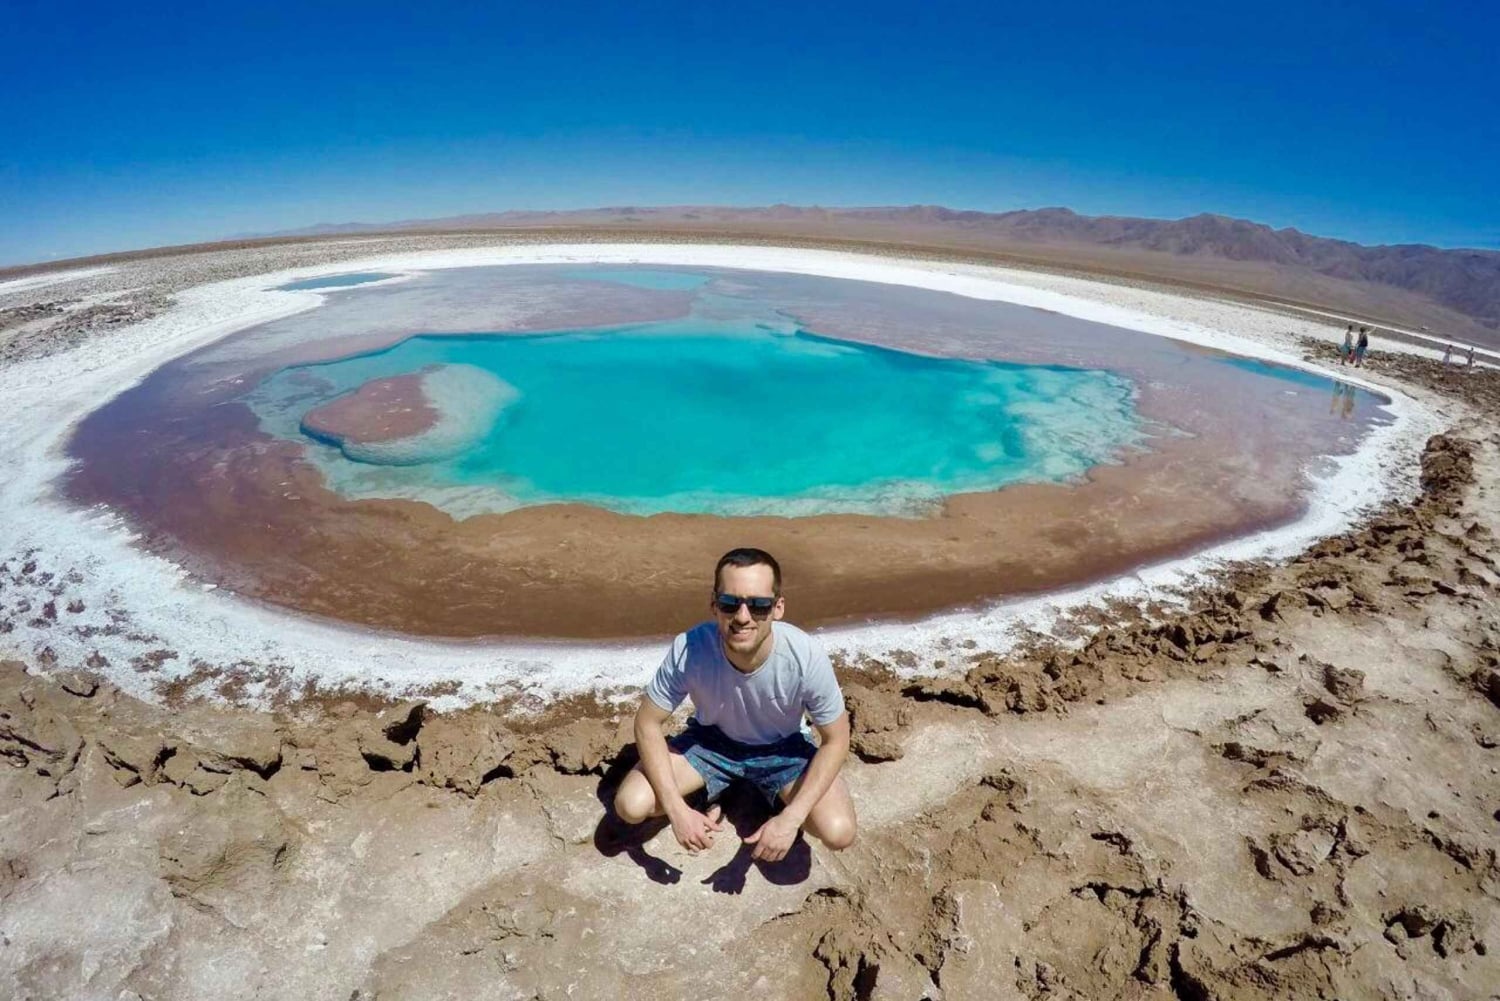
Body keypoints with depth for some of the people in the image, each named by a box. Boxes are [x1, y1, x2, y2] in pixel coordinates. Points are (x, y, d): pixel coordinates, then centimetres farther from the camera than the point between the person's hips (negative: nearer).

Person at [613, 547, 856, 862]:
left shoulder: (806, 657, -34)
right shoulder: (688, 650, -32)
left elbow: (835, 740, -18)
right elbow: (647, 723, -17)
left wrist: (791, 819, -26)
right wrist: (677, 809, -24)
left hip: (782, 748, 0)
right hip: (711, 739, 1)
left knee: (838, 832, -22)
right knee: (631, 805, -18)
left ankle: (777, 797, 11)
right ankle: (715, 792, 12)